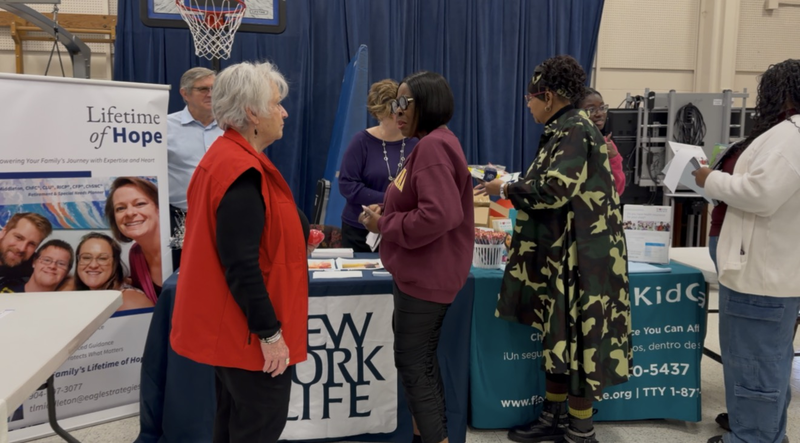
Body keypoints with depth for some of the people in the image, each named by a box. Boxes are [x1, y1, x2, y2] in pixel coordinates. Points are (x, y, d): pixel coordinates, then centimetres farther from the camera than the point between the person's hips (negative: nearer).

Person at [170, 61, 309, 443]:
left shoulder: (226, 156, 8)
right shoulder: (242, 171, -23)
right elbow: (242, 264, -26)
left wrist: (298, 234, 19)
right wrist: (270, 332, -21)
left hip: (230, 324, 10)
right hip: (250, 330, -10)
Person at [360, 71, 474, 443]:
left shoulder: (433, 146, -20)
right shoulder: (431, 144, 14)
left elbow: (438, 214, -29)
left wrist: (383, 225, -17)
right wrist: (386, 212, 4)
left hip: (427, 274, -11)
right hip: (420, 271, 11)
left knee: (412, 362, -1)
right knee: (419, 359, 19)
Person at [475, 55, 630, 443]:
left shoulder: (575, 130, -15)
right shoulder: (564, 130, 15)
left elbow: (554, 188, -24)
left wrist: (505, 189, -11)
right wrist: (514, 189, 19)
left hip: (580, 256, -10)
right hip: (560, 253, 10)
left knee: (577, 338, 0)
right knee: (558, 335, 15)